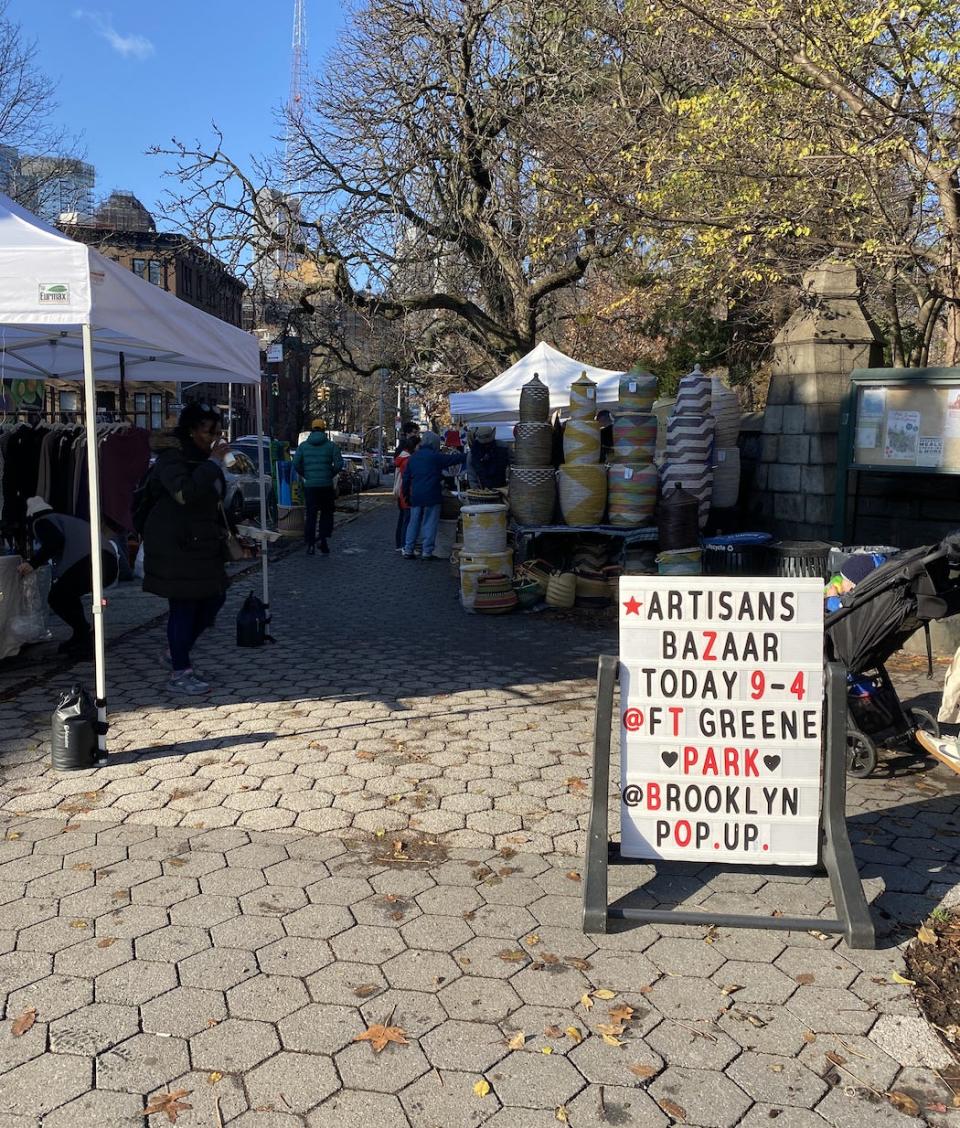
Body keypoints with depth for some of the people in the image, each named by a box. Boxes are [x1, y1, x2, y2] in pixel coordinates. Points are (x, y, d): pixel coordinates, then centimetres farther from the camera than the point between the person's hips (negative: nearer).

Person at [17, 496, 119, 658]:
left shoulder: (41, 522, 15)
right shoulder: (66, 519, 39)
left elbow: (56, 541, -7)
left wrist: (33, 563, -3)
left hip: (86, 560, -8)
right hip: (110, 562, 8)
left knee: (57, 598, 10)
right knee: (66, 595, 28)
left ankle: (86, 641, 3)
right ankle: (80, 638, 25)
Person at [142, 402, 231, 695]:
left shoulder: (204, 460, 15)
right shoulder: (171, 459, -14)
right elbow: (186, 493, -33)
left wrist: (224, 532, 26)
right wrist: (213, 462, -27)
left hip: (203, 545, 9)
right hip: (176, 547, -9)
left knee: (215, 598, 12)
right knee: (183, 607, -4)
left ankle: (179, 652, 31)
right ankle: (180, 675, 7)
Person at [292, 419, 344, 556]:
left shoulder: (303, 446, 5)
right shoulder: (331, 445, 0)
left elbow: (296, 464, -3)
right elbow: (339, 463, -9)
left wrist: (305, 476, 9)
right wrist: (331, 475, 5)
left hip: (309, 485, 1)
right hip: (327, 485, -1)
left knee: (311, 515, 6)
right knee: (326, 514, 12)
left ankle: (310, 545, 2)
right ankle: (323, 541, 0)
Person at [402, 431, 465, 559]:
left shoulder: (413, 457, 10)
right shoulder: (435, 457, -8)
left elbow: (406, 477, 13)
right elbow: (454, 459, -3)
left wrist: (406, 494, 20)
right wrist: (463, 455, 12)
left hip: (415, 496, 6)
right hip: (431, 496, -6)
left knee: (413, 523, 12)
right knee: (430, 524, 0)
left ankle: (408, 550, 12)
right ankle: (427, 552, 0)